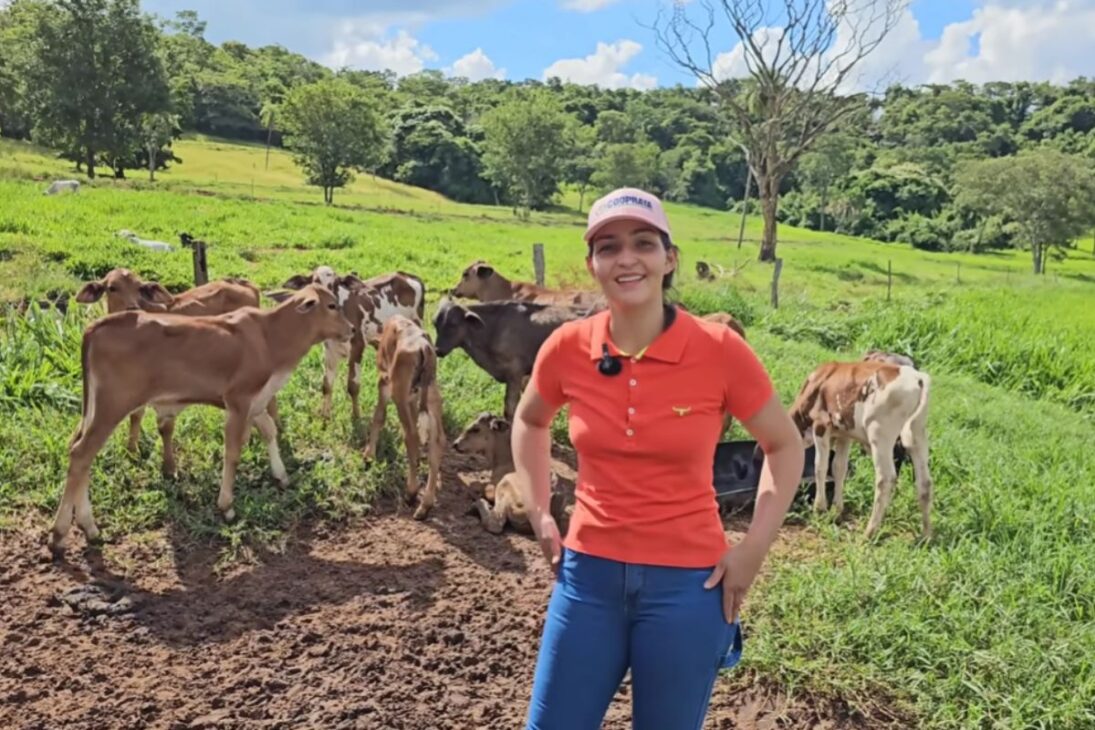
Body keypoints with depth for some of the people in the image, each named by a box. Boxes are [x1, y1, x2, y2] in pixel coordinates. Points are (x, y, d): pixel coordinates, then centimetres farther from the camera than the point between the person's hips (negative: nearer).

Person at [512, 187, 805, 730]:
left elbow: (785, 446, 1)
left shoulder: (719, 349, -13)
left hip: (686, 582, -2)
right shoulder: (567, 348, -6)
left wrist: (753, 550, -4)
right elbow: (529, 421, 15)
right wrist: (539, 514, 7)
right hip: (588, 574, 2)